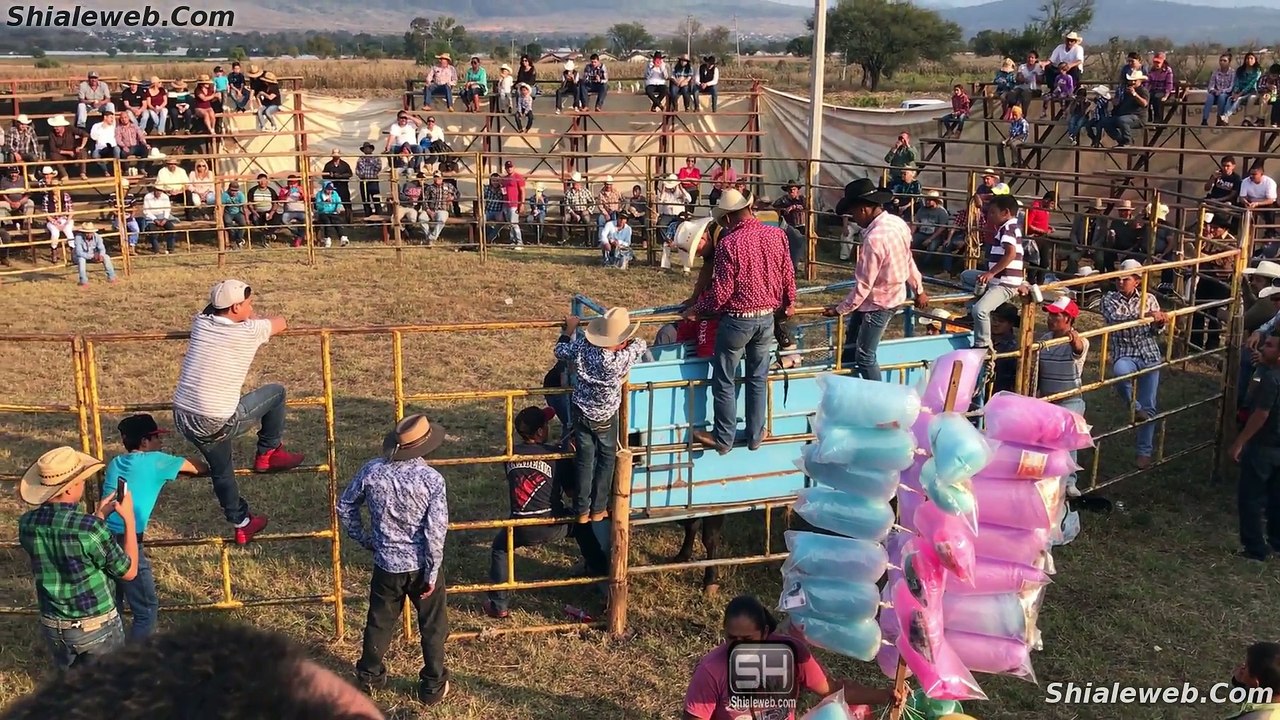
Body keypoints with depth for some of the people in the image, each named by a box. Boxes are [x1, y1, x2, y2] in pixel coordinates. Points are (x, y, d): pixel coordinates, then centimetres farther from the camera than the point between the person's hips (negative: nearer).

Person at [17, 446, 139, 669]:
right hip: (97, 626, -5)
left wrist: (98, 516, 10)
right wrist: (129, 518, -9)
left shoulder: (28, 524, -9)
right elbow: (129, 571, -13)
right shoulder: (89, 528, -27)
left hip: (53, 626, 5)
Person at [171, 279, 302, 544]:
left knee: (221, 471, 27)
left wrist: (248, 319, 32)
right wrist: (254, 319, 26)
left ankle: (242, 524, 42)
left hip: (184, 420, 7)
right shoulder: (248, 332, -11)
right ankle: (268, 454, 25)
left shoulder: (201, 323, 5)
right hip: (218, 423, -7)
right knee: (276, 392, 13)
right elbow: (280, 323, 10)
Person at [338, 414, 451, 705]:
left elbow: (345, 506, 4)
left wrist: (364, 539, 16)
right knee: (433, 627, 16)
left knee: (379, 622, 23)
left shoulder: (372, 470, -10)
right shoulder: (432, 479, -20)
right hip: (420, 565, -3)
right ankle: (433, 687, 26)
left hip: (386, 564, 3)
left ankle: (369, 675, 40)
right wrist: (431, 573, -9)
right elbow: (435, 532, -20)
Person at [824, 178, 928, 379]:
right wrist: (919, 290, 23)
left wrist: (840, 309, -14)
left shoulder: (874, 238, -31)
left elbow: (863, 285, -26)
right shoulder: (897, 222, -4)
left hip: (878, 302, -10)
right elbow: (908, 261, 10)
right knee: (851, 344, 22)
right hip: (892, 293, 10)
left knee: (865, 356, -1)